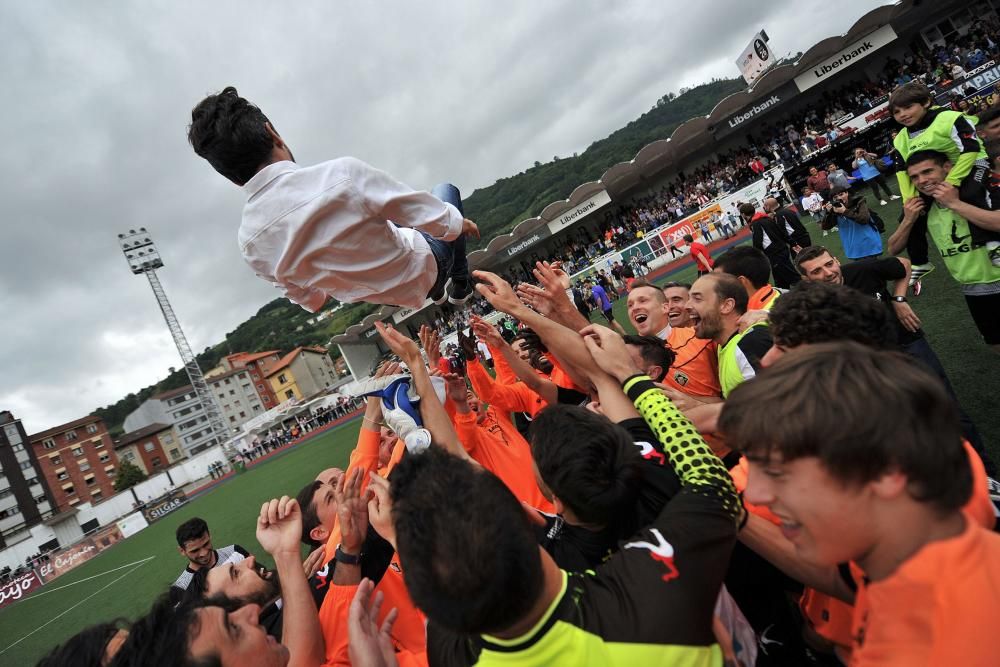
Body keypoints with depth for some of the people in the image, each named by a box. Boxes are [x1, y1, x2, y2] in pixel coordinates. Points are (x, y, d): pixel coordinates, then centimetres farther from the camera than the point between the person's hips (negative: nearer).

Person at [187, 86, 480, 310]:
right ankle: (461, 287, 37)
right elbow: (438, 220, -27)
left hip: (371, 294, 4)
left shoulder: (250, 242, -20)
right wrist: (460, 222, -3)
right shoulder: (342, 175, -38)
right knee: (446, 191, 23)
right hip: (422, 268, -4)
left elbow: (309, 299, 0)